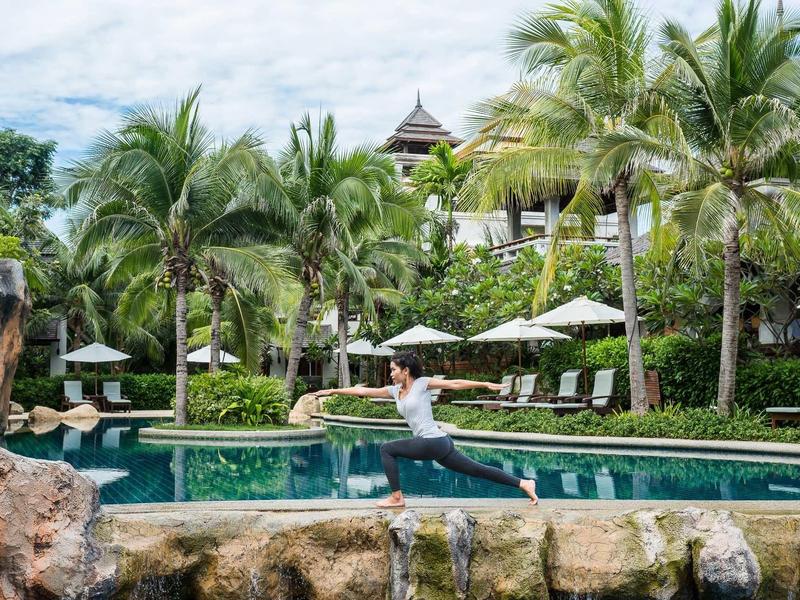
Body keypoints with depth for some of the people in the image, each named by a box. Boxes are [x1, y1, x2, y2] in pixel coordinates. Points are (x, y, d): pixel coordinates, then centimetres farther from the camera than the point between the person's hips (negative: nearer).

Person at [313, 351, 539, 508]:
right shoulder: (395, 391, 15)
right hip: (437, 445, 8)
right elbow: (364, 391, 18)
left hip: (435, 442, -8)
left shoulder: (422, 383, -4)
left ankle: (396, 498, -1)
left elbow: (455, 384, -5)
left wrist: (486, 384, -10)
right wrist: (332, 391, 19)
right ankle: (524, 483, 12)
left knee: (386, 449, -6)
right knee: (478, 469, 9)